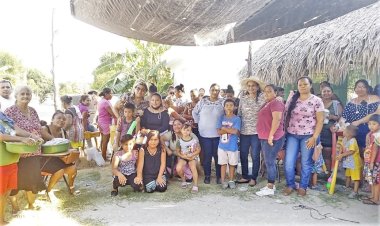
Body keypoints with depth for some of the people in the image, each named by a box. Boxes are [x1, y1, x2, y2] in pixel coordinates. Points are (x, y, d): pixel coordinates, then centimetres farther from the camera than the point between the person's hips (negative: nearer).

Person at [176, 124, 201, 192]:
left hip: (192, 157, -1)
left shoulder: (194, 140, -10)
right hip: (182, 157, 1)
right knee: (178, 168, -25)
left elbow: (198, 150, -2)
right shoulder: (180, 141, -7)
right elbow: (178, 151, 2)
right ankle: (183, 180, 7)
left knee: (193, 167, -30)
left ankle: (195, 185, -18)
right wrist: (182, 156, -16)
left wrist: (191, 155, -16)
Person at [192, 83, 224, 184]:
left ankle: (219, 176, 20)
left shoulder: (222, 103, -2)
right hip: (205, 134, 0)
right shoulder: (202, 101, 2)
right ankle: (207, 176, 20)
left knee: (218, 156, 6)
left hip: (218, 134, 0)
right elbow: (194, 112, 11)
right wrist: (198, 122, 7)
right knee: (207, 156, 7)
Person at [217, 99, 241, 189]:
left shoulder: (237, 119, -7)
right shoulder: (221, 118, 1)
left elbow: (235, 131, -19)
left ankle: (231, 180, 24)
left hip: (233, 146, -2)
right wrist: (230, 130, -15)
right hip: (222, 145, 2)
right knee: (223, 164, 9)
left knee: (232, 164, 10)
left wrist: (224, 128, -10)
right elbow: (219, 132, -6)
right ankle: (223, 181, 19)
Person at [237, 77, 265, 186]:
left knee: (255, 156, 6)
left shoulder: (262, 97, -4)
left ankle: (253, 178, 21)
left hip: (257, 131, -4)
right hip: (244, 131, 4)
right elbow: (239, 113, 11)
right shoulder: (243, 98, 6)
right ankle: (245, 176, 27)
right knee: (243, 155, 11)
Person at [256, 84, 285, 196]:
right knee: (269, 162, 14)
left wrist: (271, 135, -25)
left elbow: (277, 119, -22)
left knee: (269, 162, -5)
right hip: (265, 138, 10)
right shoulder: (267, 104, 19)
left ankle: (270, 188, 2)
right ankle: (271, 185, 22)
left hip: (272, 138, -10)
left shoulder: (276, 103, -11)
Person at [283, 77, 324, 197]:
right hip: (292, 135, 3)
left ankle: (303, 186, 23)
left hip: (308, 136, -3)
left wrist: (314, 137, -13)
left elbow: (320, 121, -6)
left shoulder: (316, 100, -4)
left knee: (306, 163, 7)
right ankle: (290, 185, 20)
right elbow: (287, 116, 9)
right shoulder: (292, 99, 6)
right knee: (288, 162, 1)